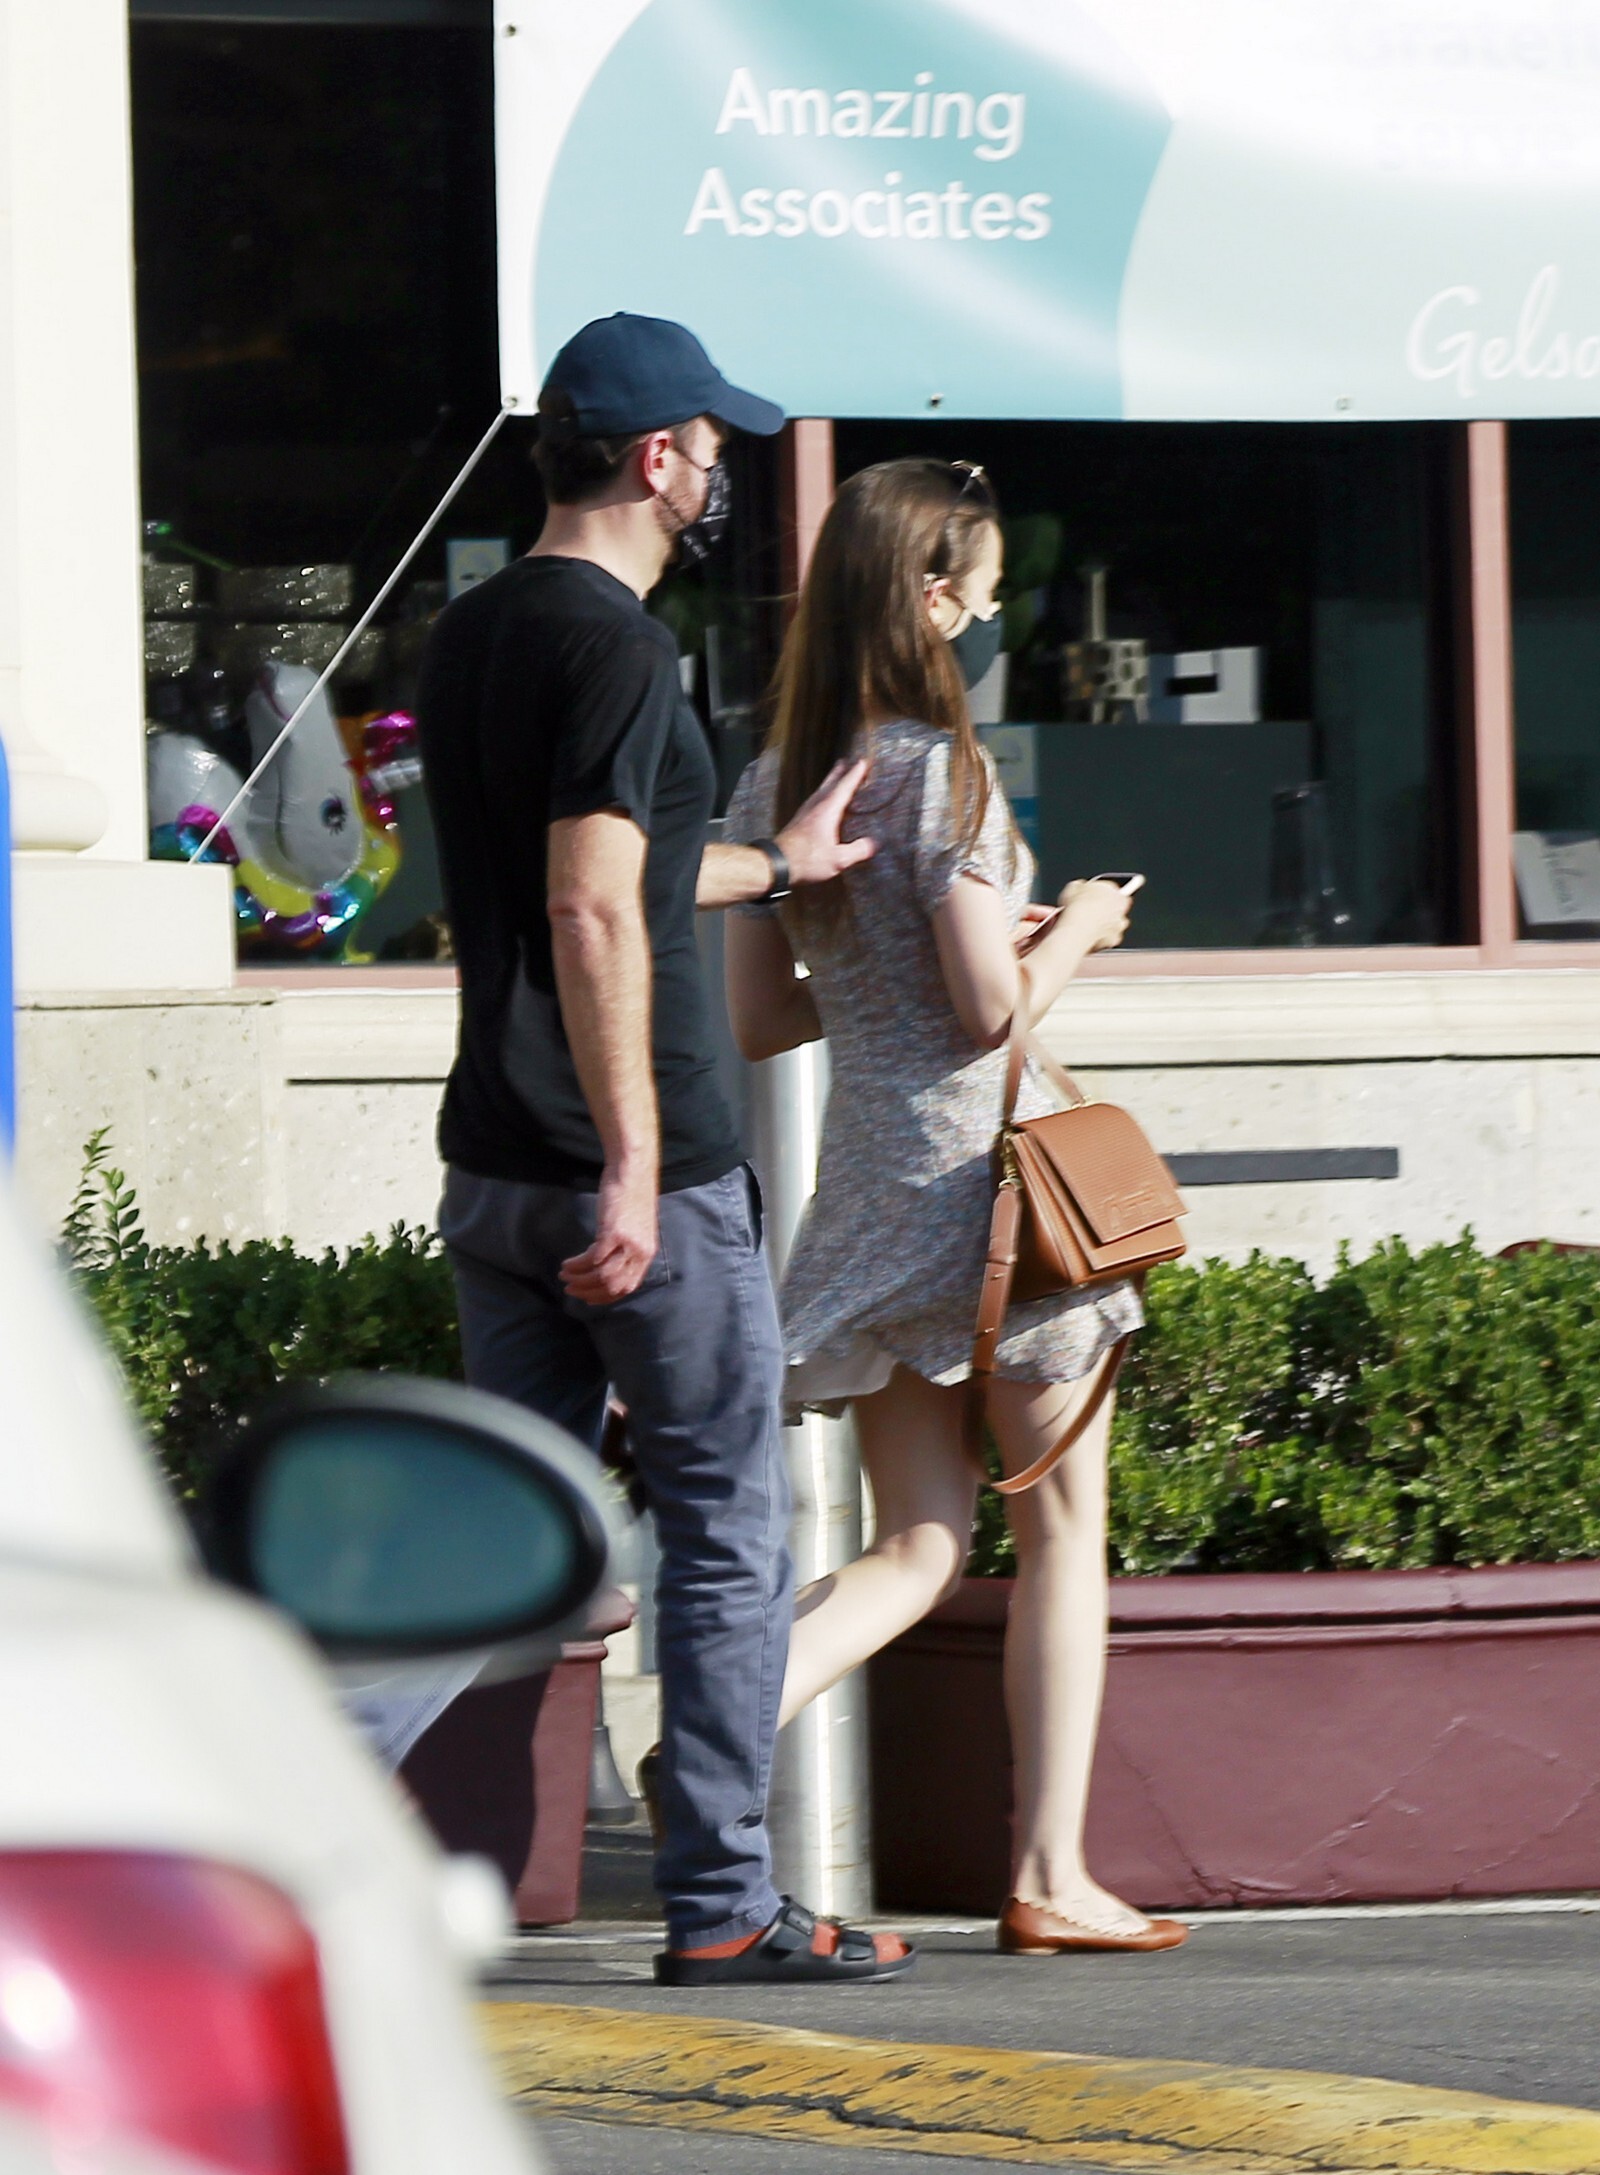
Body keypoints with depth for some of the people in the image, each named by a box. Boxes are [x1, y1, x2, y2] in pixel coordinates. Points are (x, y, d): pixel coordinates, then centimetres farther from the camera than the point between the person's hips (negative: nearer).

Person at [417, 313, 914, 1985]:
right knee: (727, 1532, 1)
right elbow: (593, 921, -22)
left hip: (494, 1162, 8)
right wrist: (633, 1175, -24)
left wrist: (772, 865, 42)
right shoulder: (612, 647, -14)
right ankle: (719, 1902, 2)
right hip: (639, 1170, -8)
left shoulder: (470, 638, 14)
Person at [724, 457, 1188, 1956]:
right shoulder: (945, 773, -15)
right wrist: (1070, 931, 2)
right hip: (985, 1165, -6)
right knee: (1063, 1526, 7)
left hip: (862, 1180, 6)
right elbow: (992, 1007, -18)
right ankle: (1050, 1875, 7)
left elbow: (755, 1021, 10)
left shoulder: (771, 787, 7)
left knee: (919, 1546, 10)